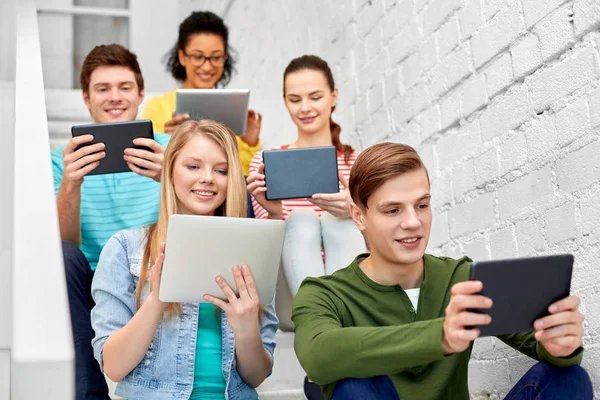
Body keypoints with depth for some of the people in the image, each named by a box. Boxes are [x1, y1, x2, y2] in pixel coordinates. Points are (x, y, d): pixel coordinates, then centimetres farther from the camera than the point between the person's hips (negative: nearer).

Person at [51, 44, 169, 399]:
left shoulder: (167, 150, 4)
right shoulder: (66, 160, 5)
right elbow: (64, 246, -9)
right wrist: (70, 184, -28)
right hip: (94, 290, 1)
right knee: (61, 256, -28)